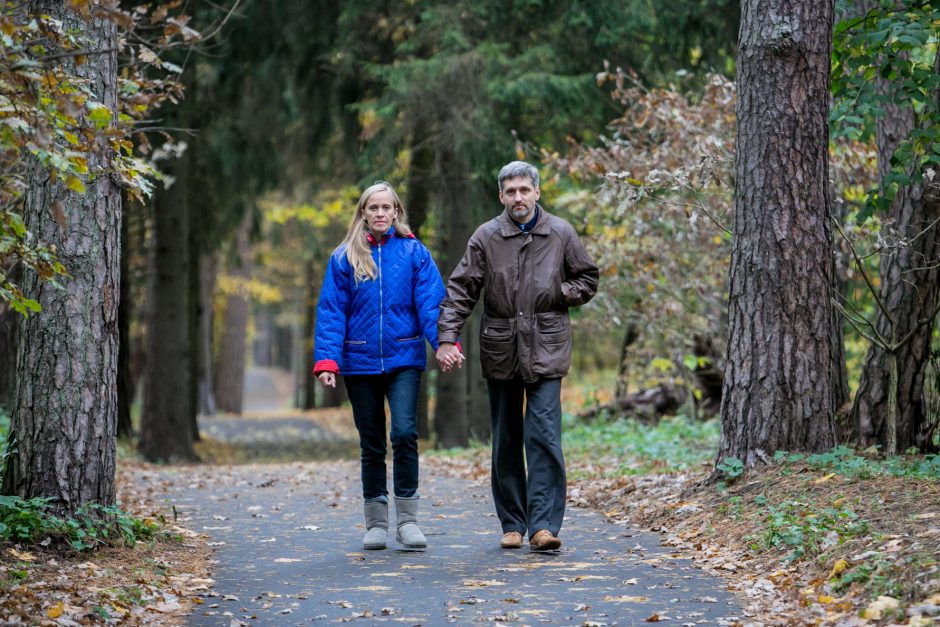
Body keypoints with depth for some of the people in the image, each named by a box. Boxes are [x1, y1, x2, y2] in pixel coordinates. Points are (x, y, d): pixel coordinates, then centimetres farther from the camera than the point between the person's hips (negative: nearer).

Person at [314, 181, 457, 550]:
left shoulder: (414, 253, 2)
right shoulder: (344, 258, 4)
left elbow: (431, 303, -5)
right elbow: (331, 312, 1)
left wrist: (444, 342, -21)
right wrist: (326, 360, -11)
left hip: (404, 358, -1)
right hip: (360, 363, 1)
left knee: (404, 432, -16)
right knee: (371, 444, 7)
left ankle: (407, 519, -7)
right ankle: (376, 523, 16)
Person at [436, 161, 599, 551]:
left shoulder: (561, 234, 2)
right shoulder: (486, 237, 1)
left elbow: (588, 280, 13)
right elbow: (460, 289, -2)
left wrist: (558, 294, -6)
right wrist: (447, 338, -13)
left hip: (546, 348, -1)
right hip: (500, 349, 1)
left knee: (544, 436, -11)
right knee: (506, 440, 8)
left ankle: (544, 526, -12)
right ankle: (512, 525, 16)